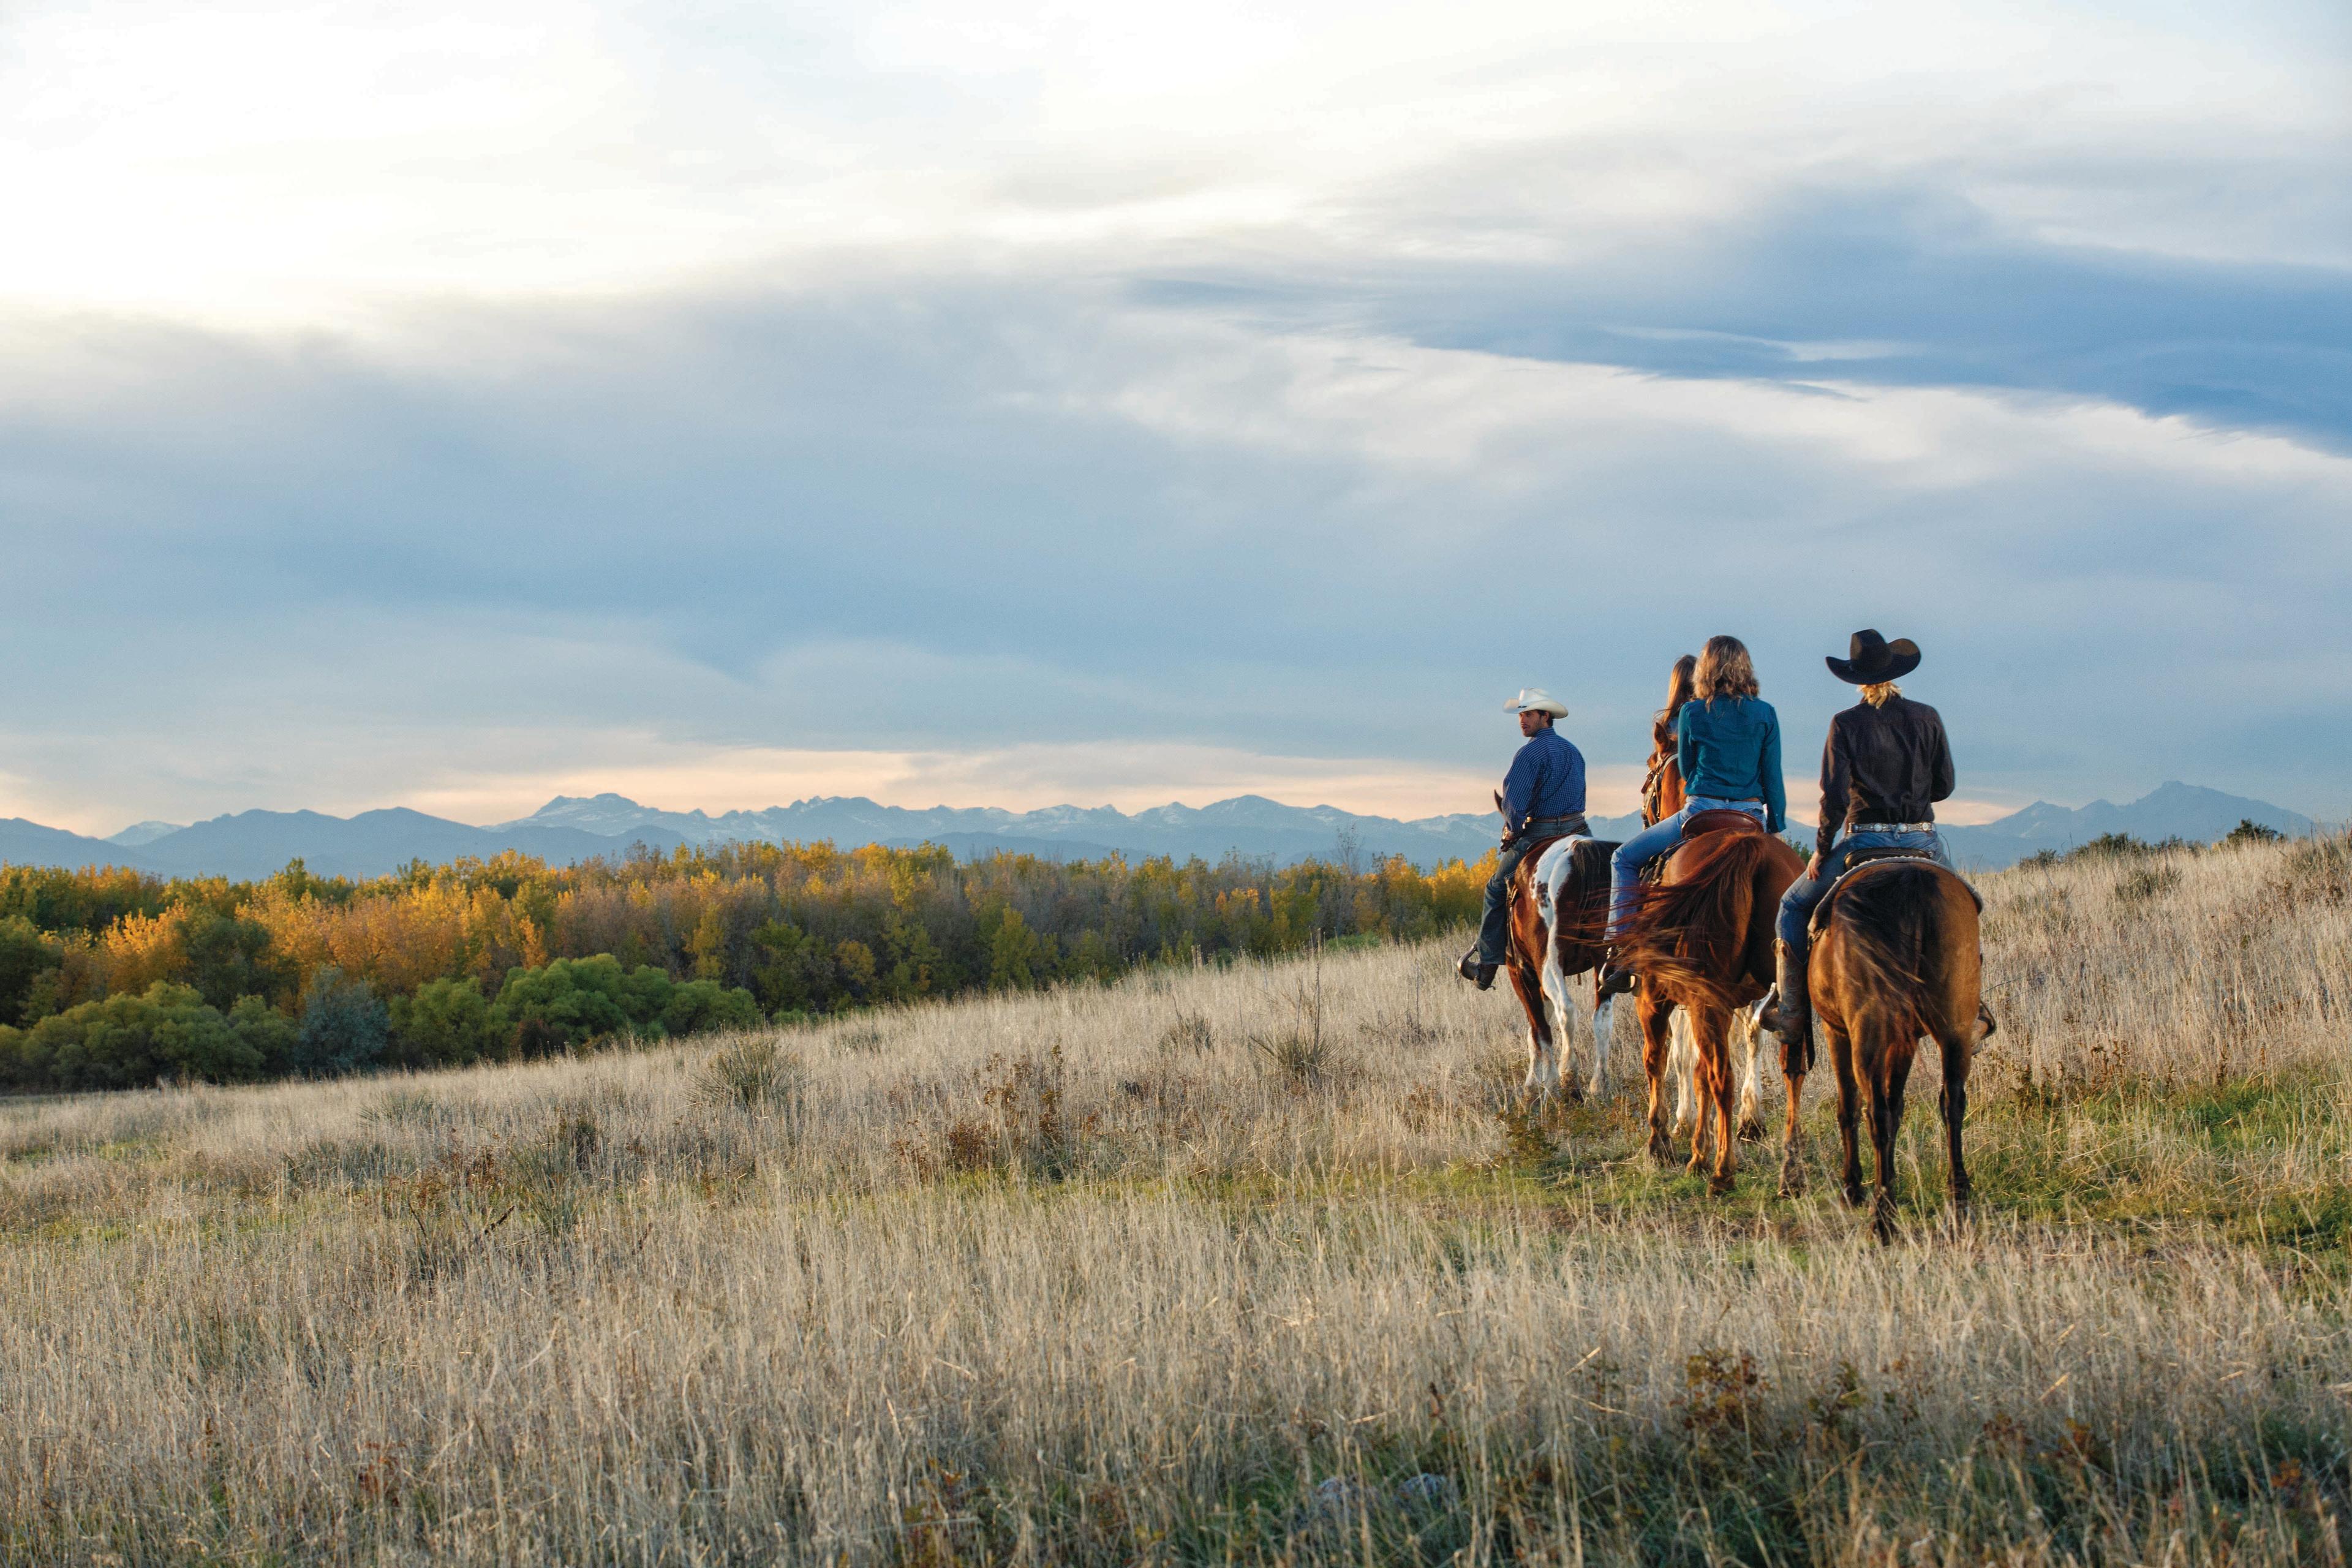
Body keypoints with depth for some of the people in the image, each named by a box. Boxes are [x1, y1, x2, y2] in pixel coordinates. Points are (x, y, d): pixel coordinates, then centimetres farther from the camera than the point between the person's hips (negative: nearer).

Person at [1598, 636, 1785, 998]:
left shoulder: (1693, 713, -2)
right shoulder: (1765, 714, 2)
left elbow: (1686, 772, 9)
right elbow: (1773, 777, 2)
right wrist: (1776, 826, 10)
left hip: (1702, 813, -2)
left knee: (1625, 858, 13)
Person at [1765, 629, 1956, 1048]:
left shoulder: (1847, 724, -6)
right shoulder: (1928, 718, 2)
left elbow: (1834, 797, -11)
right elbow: (1944, 786, 6)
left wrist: (1821, 851, 1)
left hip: (1866, 840, -3)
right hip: (1925, 840, 3)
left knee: (1794, 904, 15)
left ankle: (1790, 1011, 6)